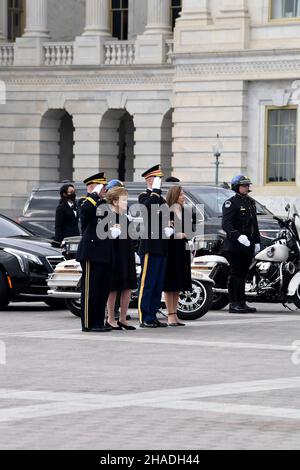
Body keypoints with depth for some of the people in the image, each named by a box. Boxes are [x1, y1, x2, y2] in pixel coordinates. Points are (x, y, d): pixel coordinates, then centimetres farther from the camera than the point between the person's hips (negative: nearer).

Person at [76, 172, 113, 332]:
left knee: (104, 289, 10)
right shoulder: (85, 202, -6)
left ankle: (99, 322, 16)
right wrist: (95, 193, -20)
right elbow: (86, 209, -29)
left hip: (105, 254, 9)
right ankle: (88, 324, -3)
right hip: (92, 253, -9)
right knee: (90, 289, -5)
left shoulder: (104, 204, 19)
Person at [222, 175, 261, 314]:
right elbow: (226, 224, -18)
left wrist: (256, 241, 21)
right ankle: (233, 304, -6)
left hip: (248, 245, 8)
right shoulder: (231, 203, -8)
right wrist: (238, 236, -30)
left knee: (243, 274, 11)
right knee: (235, 274, -7)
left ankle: (242, 303, 15)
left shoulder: (251, 202, 18)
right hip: (235, 245, -8)